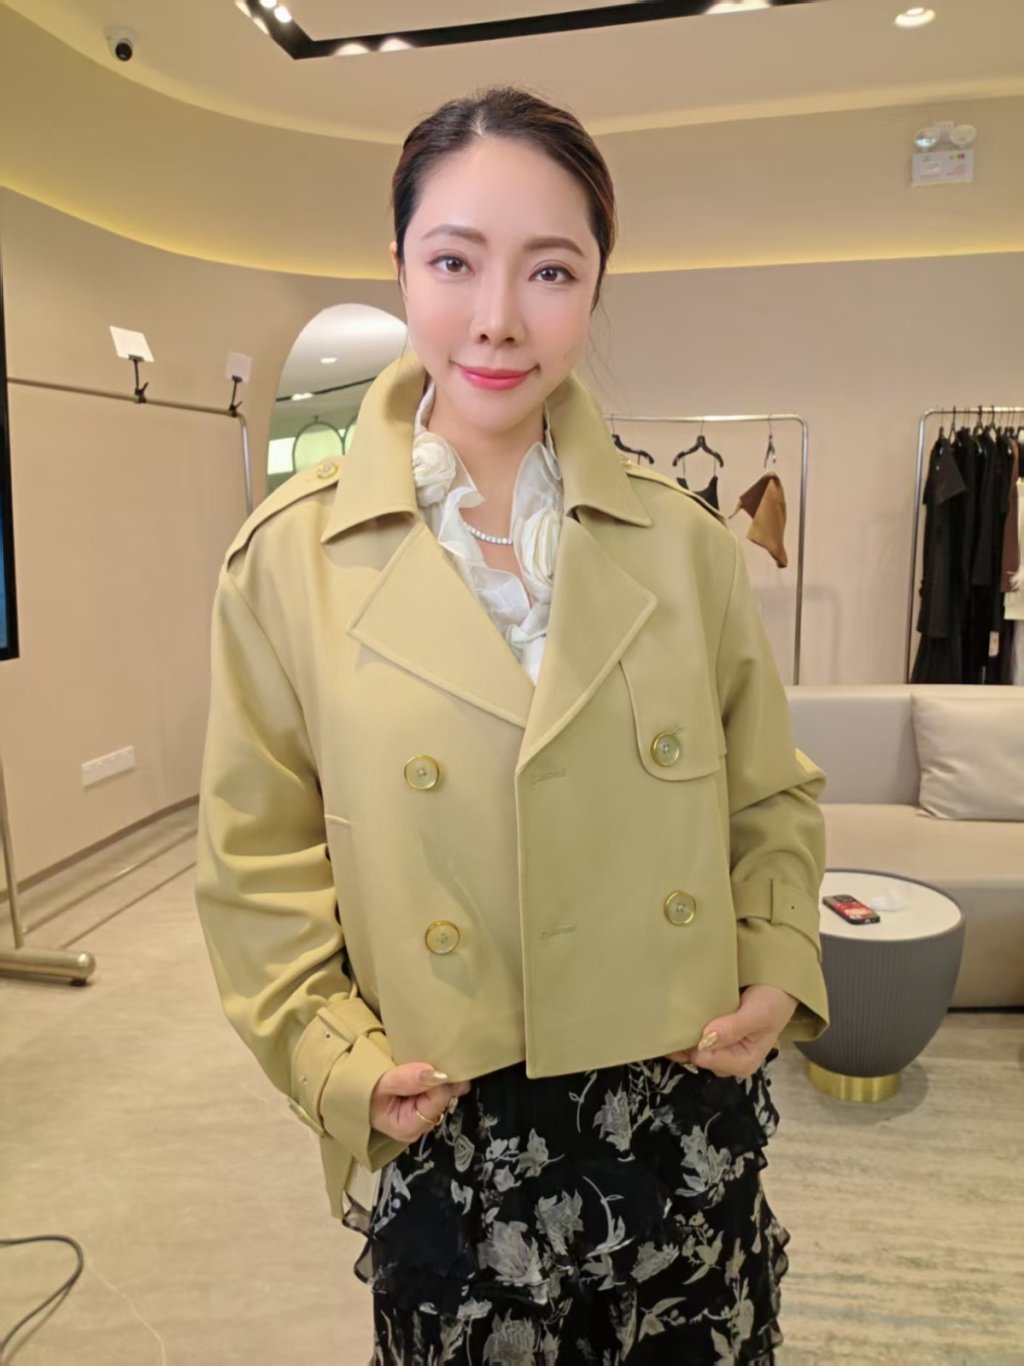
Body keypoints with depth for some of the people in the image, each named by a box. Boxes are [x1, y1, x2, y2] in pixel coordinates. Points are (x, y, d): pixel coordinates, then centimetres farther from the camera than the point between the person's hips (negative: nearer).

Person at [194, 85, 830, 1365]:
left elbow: (771, 797, 7)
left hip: (692, 1126, 2)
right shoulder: (290, 559, -9)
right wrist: (339, 1060, -11)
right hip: (454, 1153, -1)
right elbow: (260, 861, -2)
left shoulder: (686, 546, -4)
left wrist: (777, 969, -5)